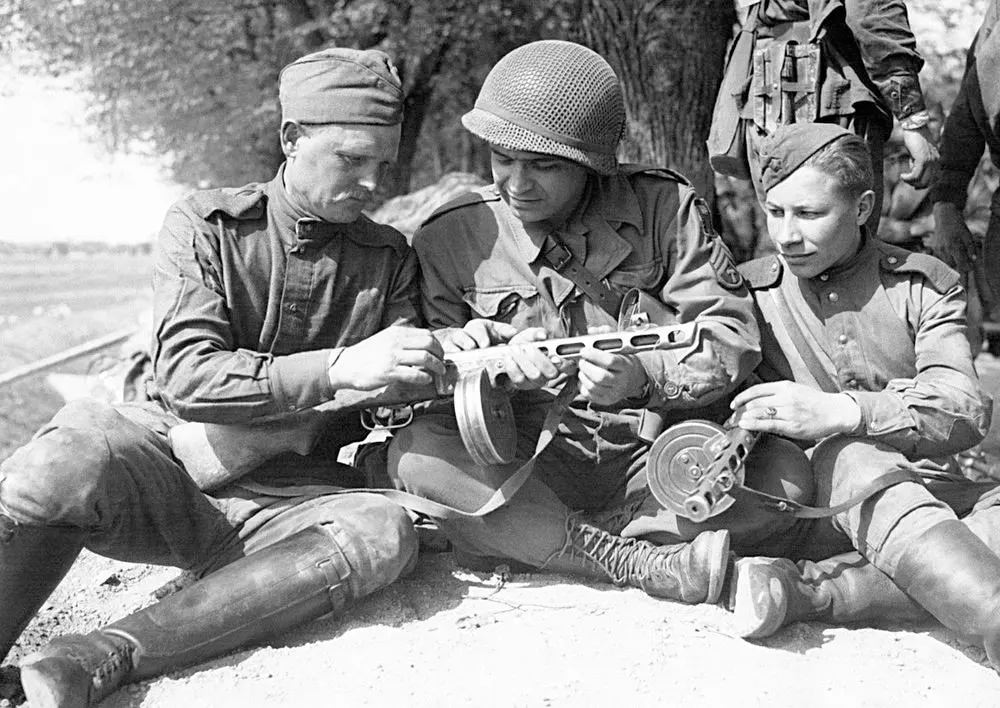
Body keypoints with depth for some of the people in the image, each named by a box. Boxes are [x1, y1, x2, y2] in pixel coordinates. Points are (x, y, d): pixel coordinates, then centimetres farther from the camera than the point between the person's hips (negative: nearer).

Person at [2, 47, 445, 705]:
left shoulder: (389, 258, 10)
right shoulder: (206, 224, 1)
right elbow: (185, 376, -13)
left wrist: (443, 371, -14)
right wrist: (339, 367, -25)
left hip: (288, 502, 2)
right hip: (176, 465, -2)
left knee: (385, 531, -32)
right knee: (75, 449, -35)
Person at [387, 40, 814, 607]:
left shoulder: (663, 208, 0)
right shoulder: (452, 237, 1)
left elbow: (731, 336, -8)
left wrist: (643, 374, -28)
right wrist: (473, 357, -21)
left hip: (656, 454, 1)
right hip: (524, 464, 0)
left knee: (784, 473, -24)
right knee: (418, 453, -29)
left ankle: (524, 540, -24)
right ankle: (641, 563, -30)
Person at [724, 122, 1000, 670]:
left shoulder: (924, 288, 9)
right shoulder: (746, 291, 11)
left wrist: (841, 411, -24)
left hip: (926, 494, 1)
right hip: (793, 500, -1)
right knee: (847, 458, -35)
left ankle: (809, 589, -38)